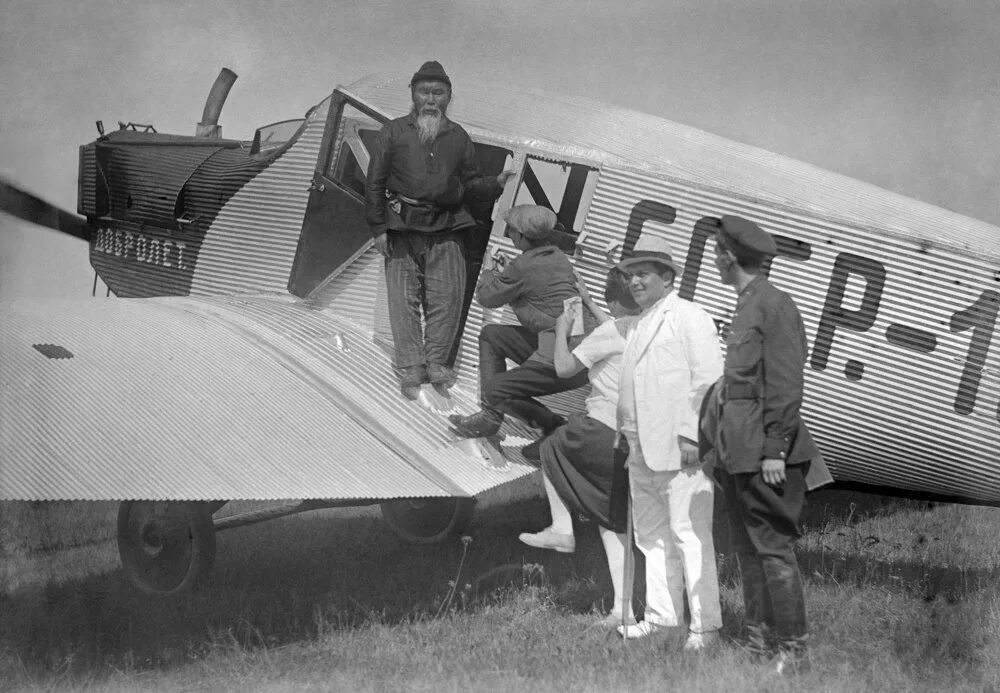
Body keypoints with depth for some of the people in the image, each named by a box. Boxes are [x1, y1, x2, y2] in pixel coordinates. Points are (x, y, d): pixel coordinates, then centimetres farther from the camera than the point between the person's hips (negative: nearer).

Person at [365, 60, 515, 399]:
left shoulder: (458, 136, 12)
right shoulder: (394, 132, 3)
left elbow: (470, 182, 17)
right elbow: (375, 182, 3)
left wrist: (496, 183, -3)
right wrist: (378, 227, -1)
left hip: (446, 230, 2)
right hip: (403, 229, -2)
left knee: (447, 297, -4)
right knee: (404, 300, -1)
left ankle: (436, 362, 10)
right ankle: (410, 368, 5)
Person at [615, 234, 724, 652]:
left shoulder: (688, 317, -3)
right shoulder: (639, 325, 22)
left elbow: (707, 379, -12)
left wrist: (691, 435, -18)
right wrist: (629, 436, 16)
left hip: (679, 448, -9)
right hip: (643, 450, 9)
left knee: (689, 534, -8)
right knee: (652, 536, 10)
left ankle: (705, 626, -6)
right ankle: (660, 617, 17)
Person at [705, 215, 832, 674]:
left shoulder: (774, 305, -11)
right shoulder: (745, 306, 17)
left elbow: (787, 386, -16)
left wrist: (774, 449, -19)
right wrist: (709, 436, 21)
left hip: (763, 450, -9)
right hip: (736, 450, 9)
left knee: (773, 548, -7)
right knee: (747, 549, 12)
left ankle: (792, 649, -2)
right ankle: (758, 641, 18)